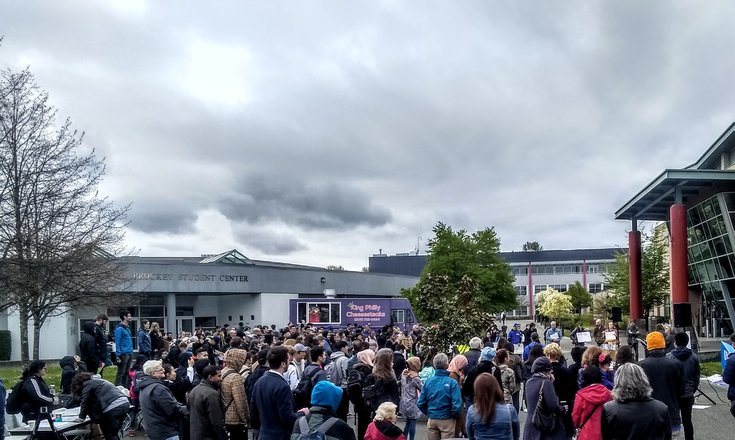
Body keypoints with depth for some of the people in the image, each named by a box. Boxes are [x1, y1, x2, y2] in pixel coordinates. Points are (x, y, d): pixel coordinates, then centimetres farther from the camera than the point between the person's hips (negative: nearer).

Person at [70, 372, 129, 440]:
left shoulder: (87, 384, 3)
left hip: (113, 408, -9)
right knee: (113, 434, 19)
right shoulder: (96, 381, 31)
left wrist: (81, 417, 15)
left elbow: (84, 402, 4)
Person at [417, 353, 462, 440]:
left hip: (431, 420, 3)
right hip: (447, 421, -3)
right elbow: (457, 405, -19)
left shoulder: (428, 381, -5)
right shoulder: (452, 383, -16)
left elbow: (420, 403, -2)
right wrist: (456, 416, 1)